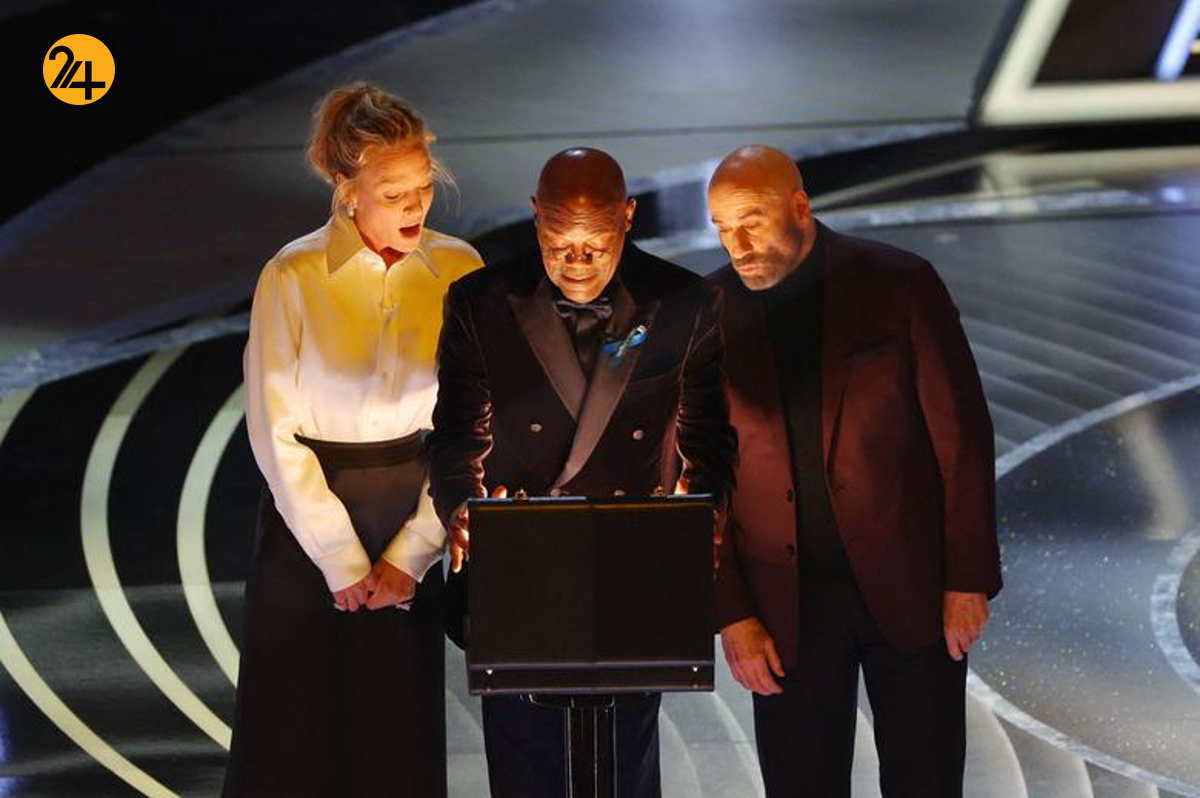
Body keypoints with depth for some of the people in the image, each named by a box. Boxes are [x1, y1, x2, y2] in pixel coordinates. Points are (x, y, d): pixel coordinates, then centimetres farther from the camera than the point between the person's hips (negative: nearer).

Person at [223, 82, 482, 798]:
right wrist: (343, 563, -9)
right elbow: (275, 432, -10)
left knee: (402, 734, 8)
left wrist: (410, 557, -6)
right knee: (292, 732, 5)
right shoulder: (294, 278, -12)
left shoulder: (458, 271, -5)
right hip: (309, 513, -2)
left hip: (415, 519, 2)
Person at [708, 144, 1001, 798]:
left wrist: (969, 577, -6)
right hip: (785, 605, 1)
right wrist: (731, 615, -4)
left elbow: (961, 437, -3)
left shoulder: (900, 283, -6)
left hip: (912, 589, -1)